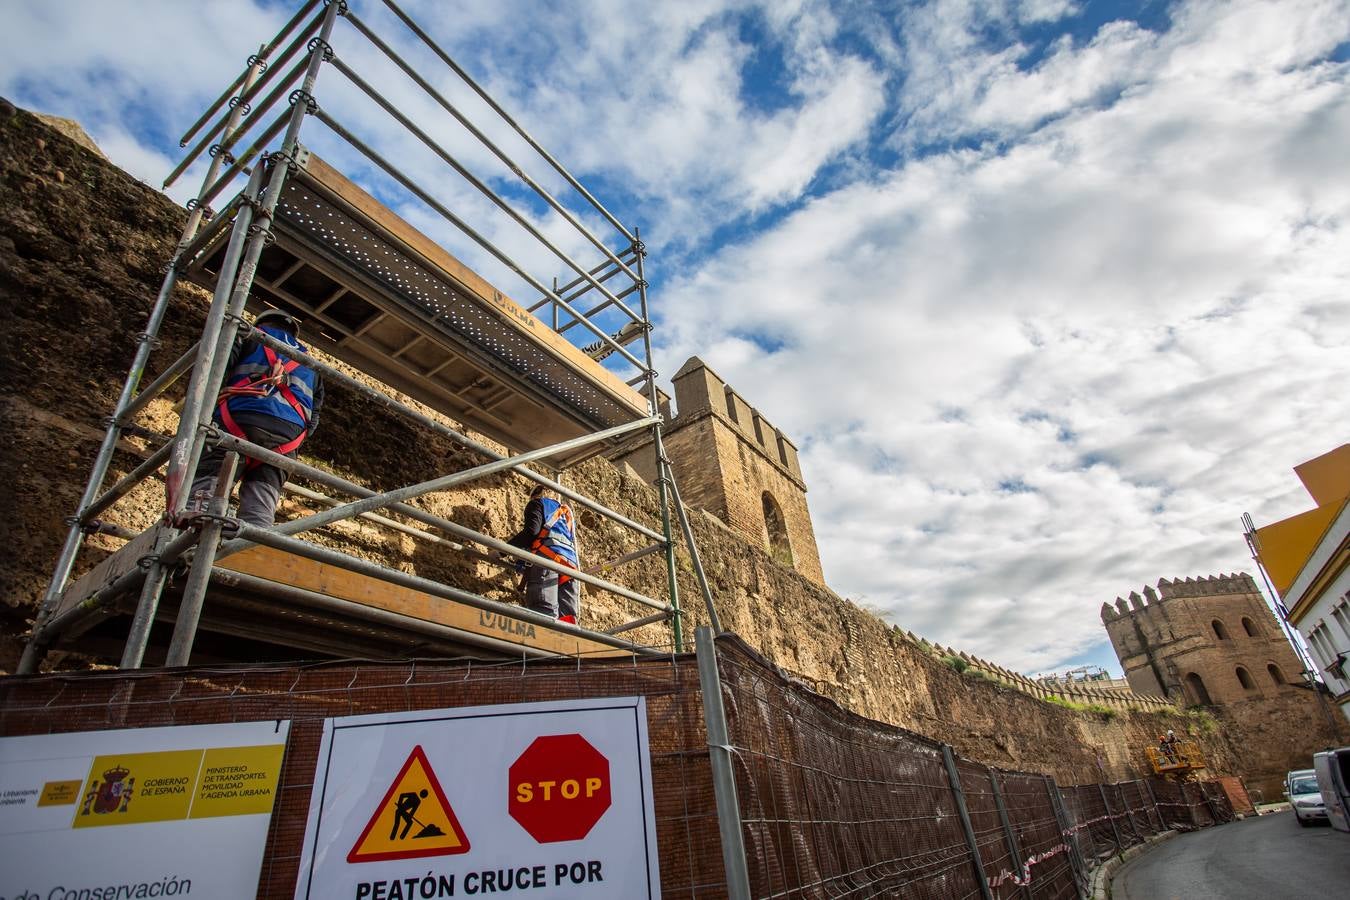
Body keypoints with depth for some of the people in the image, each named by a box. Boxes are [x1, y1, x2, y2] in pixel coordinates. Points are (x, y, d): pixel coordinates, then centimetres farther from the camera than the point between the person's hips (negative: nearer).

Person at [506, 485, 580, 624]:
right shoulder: (567, 511, 39)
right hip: (570, 563, 6)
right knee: (566, 620, -4)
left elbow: (531, 530, 0)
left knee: (544, 610, -22)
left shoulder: (538, 503, 20)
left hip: (547, 556, -6)